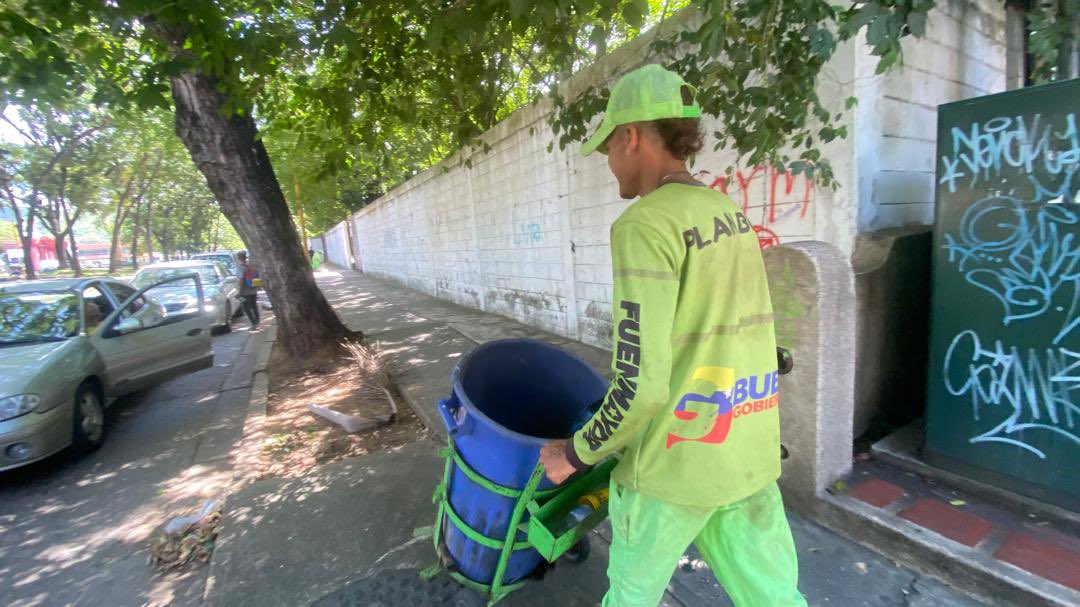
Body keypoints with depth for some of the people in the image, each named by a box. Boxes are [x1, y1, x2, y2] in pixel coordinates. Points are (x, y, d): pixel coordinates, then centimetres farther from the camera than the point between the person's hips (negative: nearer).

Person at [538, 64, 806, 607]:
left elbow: (640, 386, -25)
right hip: (748, 455, 7)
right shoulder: (731, 215, 5)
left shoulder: (646, 225, -21)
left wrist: (576, 454, -9)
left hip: (673, 461, -7)